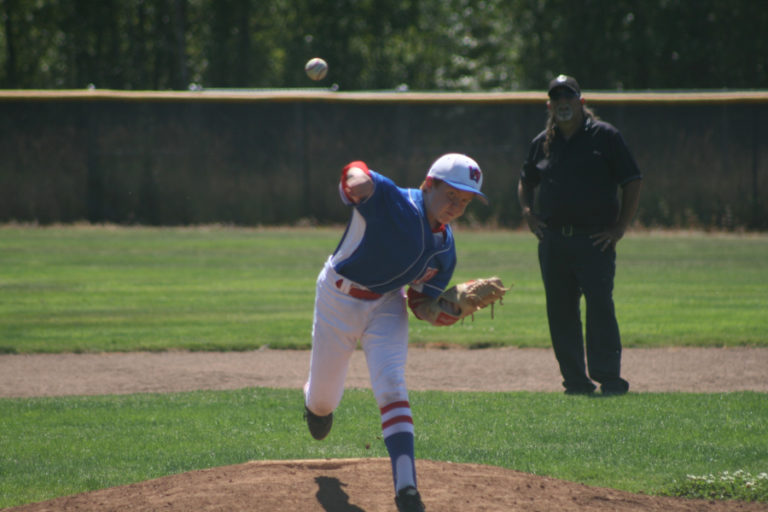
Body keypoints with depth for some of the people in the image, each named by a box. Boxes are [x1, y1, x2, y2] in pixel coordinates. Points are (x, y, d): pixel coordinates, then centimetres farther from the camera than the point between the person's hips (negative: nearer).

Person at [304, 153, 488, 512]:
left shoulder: (445, 248, -6)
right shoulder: (391, 202, -24)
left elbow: (421, 300, 2)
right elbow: (356, 177, -36)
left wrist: (437, 312, -21)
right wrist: (357, 178, -61)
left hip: (386, 306, 3)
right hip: (338, 303, -3)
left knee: (391, 387, -19)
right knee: (323, 402, 11)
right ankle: (315, 399, 53)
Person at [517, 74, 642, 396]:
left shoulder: (605, 137, 1)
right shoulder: (543, 143, 13)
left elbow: (632, 182, 0)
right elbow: (526, 181, 29)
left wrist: (620, 228, -5)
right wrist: (527, 212, 11)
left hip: (595, 239, -5)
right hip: (552, 241, 5)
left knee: (599, 306, -13)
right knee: (560, 310, 4)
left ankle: (609, 378, -9)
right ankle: (575, 380, 11)